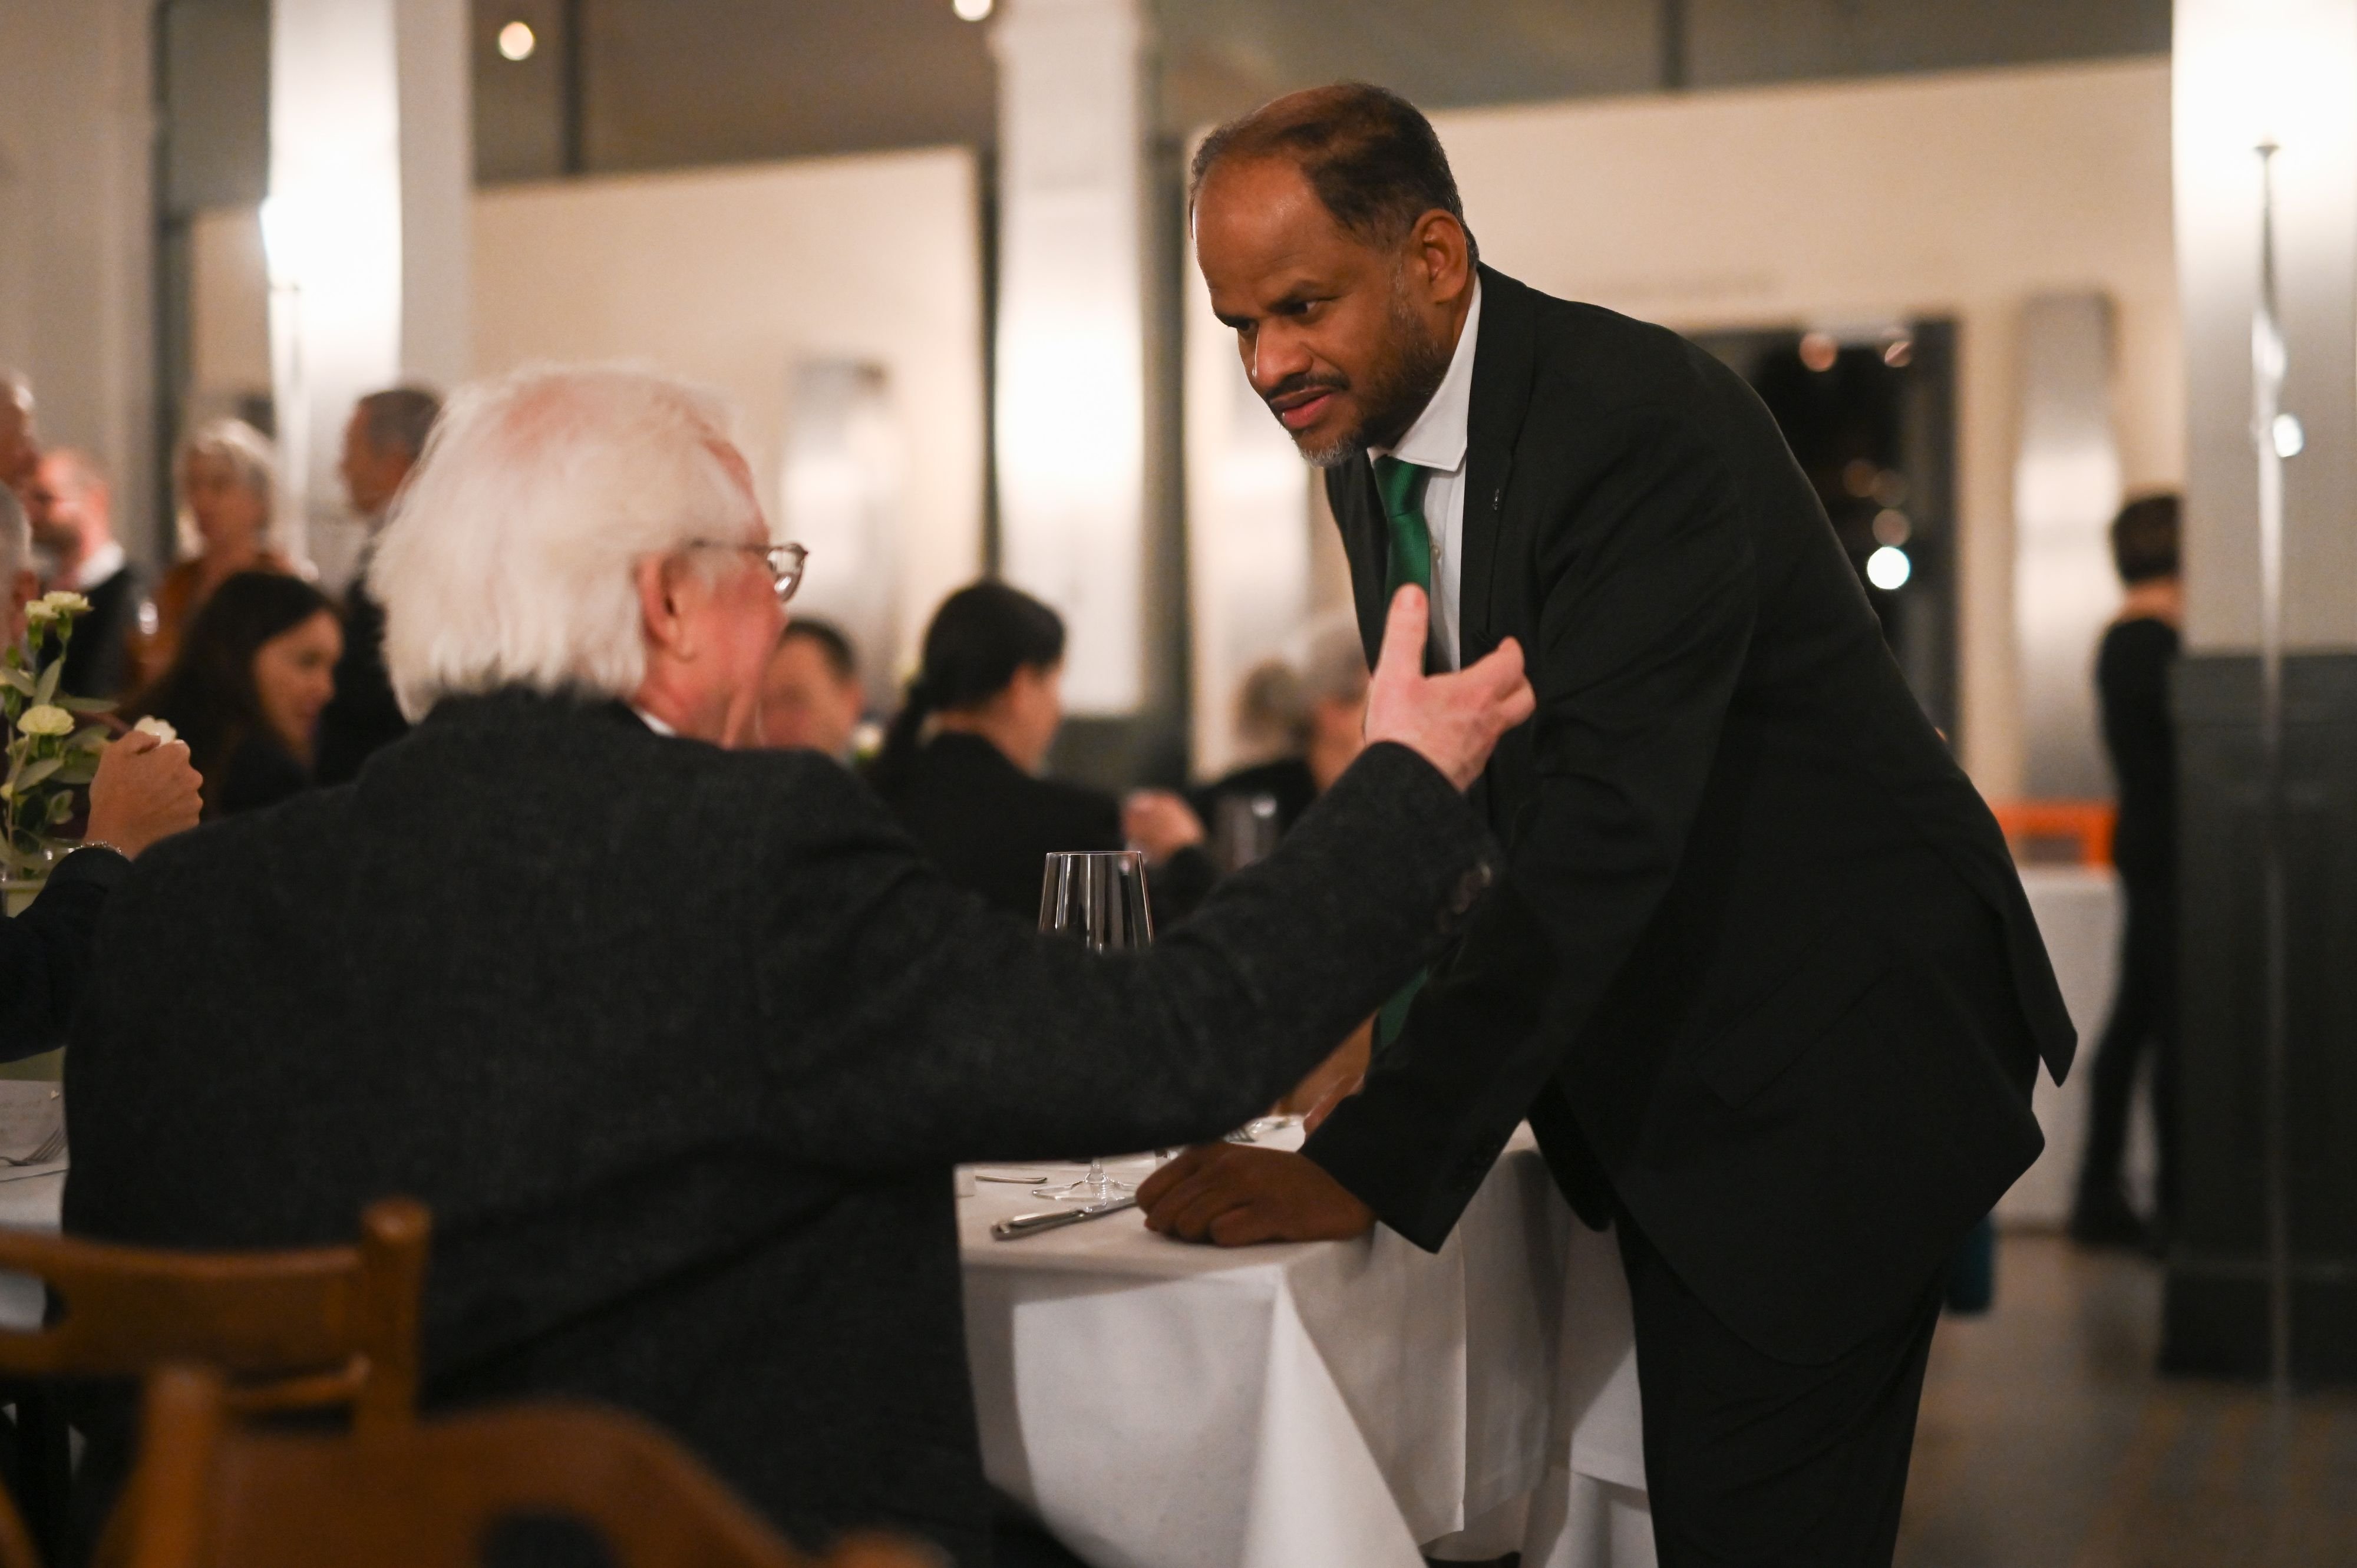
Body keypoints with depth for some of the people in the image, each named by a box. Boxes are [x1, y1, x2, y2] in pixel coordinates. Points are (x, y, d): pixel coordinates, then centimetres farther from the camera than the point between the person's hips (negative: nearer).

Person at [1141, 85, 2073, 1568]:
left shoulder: (1644, 426, -25)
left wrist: (1372, 1165, -37)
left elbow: (1607, 825, -33)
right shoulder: (1369, 444, 2)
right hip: (1658, 1072, 8)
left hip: (1830, 1059, -8)